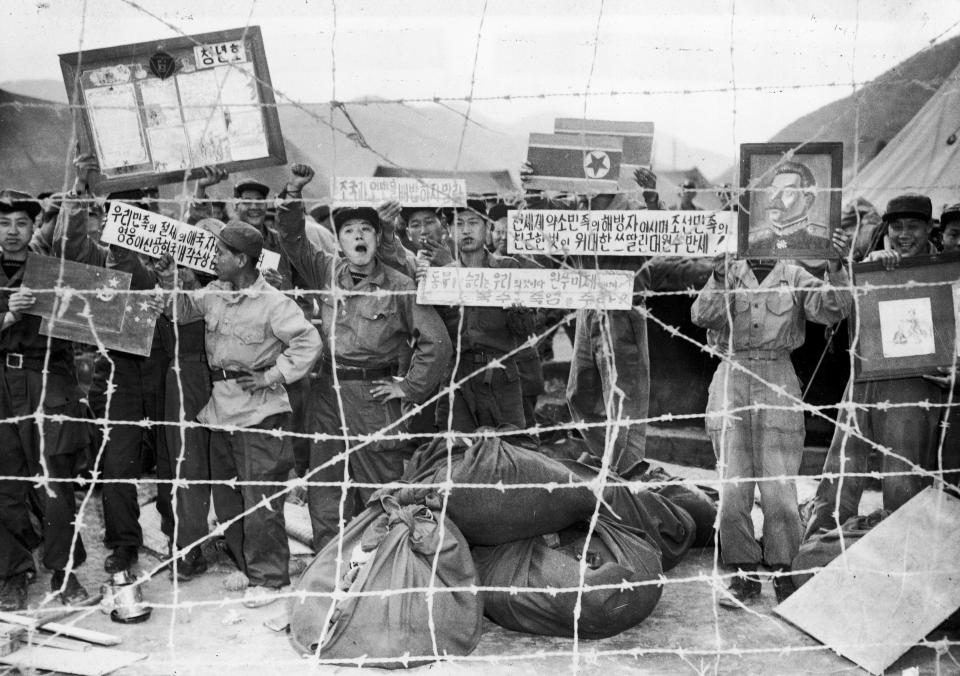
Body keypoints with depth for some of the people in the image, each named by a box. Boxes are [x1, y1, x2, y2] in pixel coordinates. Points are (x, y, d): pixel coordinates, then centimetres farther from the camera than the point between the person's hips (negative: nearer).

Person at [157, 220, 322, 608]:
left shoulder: (272, 303, -13)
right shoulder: (214, 293, 5)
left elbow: (309, 342, -14)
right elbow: (184, 311, 19)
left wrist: (273, 376, -14)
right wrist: (170, 283, 2)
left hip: (259, 411, -7)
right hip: (219, 408, 8)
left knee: (260, 499, -5)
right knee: (226, 497, 15)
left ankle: (268, 579, 8)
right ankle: (245, 565, 30)